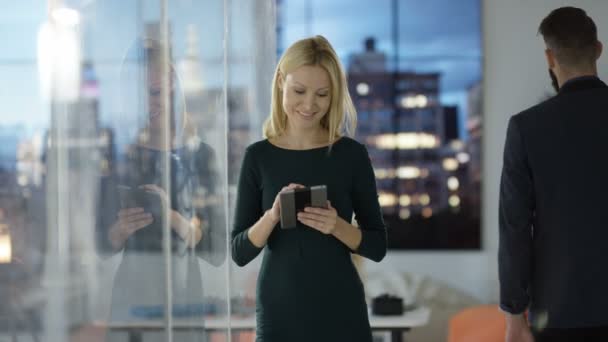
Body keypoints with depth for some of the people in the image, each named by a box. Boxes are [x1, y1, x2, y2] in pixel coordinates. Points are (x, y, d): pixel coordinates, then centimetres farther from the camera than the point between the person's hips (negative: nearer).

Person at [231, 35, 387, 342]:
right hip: (279, 314, 0)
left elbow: (378, 246, 1)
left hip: (342, 314, 0)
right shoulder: (258, 156, 0)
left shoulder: (352, 154, -1)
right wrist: (273, 215, -18)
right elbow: (239, 252, -1)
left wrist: (338, 227, -17)